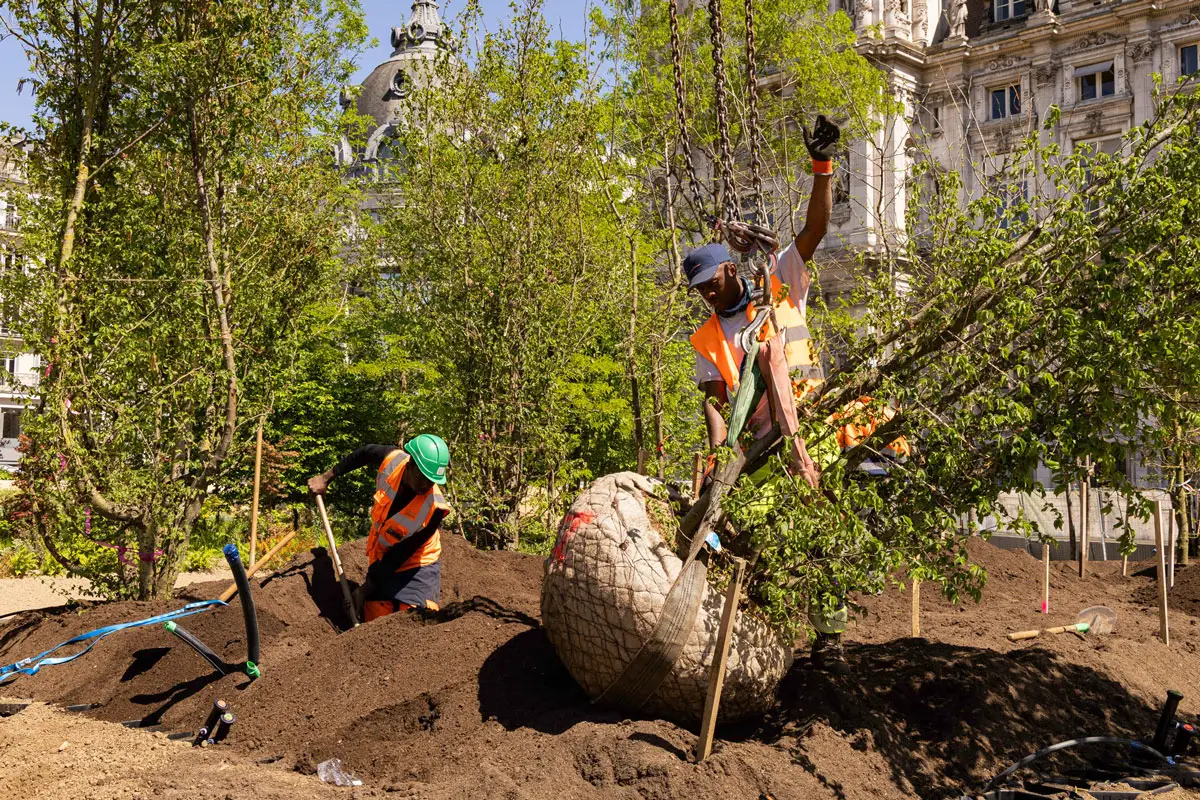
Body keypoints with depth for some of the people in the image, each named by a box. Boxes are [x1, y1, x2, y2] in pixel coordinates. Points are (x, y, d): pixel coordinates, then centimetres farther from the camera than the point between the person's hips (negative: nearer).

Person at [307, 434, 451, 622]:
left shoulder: (434, 507, -28)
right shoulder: (392, 460, -19)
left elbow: (401, 553, -21)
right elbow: (365, 452, 6)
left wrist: (367, 589, -15)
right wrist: (327, 477, 13)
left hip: (417, 568, -4)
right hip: (381, 563, 4)